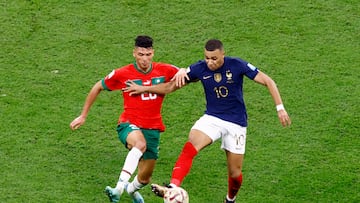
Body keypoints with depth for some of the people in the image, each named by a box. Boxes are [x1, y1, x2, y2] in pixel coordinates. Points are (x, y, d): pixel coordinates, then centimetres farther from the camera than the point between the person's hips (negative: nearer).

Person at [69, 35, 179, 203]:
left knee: (144, 179, 11)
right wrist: (83, 116, 12)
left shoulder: (164, 71, -1)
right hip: (129, 125, -3)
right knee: (140, 143, -41)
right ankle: (119, 189, -46)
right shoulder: (122, 74, -5)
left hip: (152, 128, 3)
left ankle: (131, 189, 49)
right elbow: (98, 88, 9)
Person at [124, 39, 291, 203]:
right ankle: (172, 188, -41)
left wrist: (280, 108, -16)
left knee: (234, 173, 4)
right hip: (212, 118, 1)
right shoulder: (199, 69, -9)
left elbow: (268, 81, -10)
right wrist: (143, 89, -1)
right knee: (189, 148, -28)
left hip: (236, 123, -1)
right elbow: (170, 87, 3)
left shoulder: (237, 65, -16)